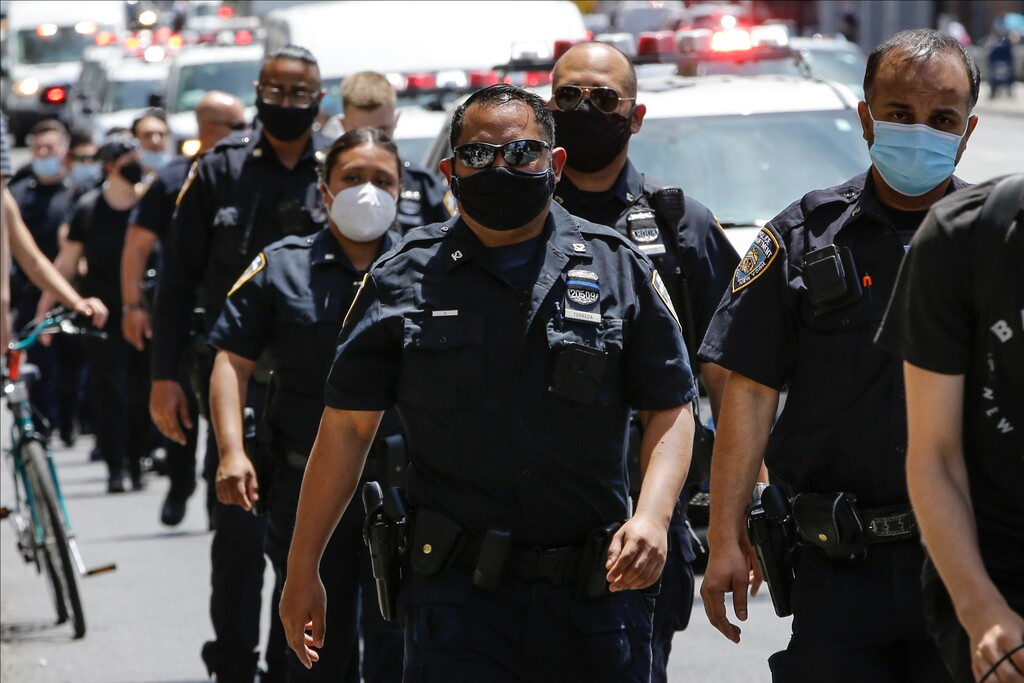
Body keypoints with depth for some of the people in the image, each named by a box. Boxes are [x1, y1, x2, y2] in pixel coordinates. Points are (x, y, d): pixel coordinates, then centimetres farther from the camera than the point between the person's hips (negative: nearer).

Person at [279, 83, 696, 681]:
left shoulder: (620, 268, 6)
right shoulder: (403, 281, 4)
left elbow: (671, 408, 8)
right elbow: (348, 426, 7)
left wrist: (652, 517, -10)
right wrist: (303, 569, 6)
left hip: (597, 592, 2)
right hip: (459, 599, -1)